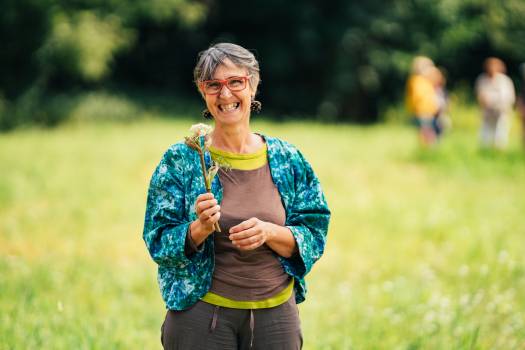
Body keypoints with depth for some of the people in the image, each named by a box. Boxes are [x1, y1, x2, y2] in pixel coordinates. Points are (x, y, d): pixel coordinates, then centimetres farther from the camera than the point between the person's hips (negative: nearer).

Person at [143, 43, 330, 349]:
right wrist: (200, 229, -21)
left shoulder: (287, 160, 3)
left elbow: (314, 236, 2)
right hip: (202, 316, -2)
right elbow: (158, 242, -3)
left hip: (276, 315, 2)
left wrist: (268, 233, -16)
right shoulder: (180, 160, -2)